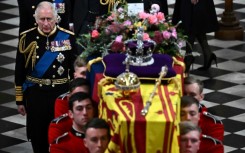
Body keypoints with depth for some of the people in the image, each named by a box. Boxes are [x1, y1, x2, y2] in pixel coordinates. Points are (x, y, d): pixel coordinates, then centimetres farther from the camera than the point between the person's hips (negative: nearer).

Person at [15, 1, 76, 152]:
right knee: (38, 136, 7)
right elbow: (20, 71, 3)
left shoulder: (67, 37, -3)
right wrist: (20, 100, 3)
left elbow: (75, 69, 4)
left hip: (60, 93, 0)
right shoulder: (27, 38, -3)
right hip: (35, 93, 1)